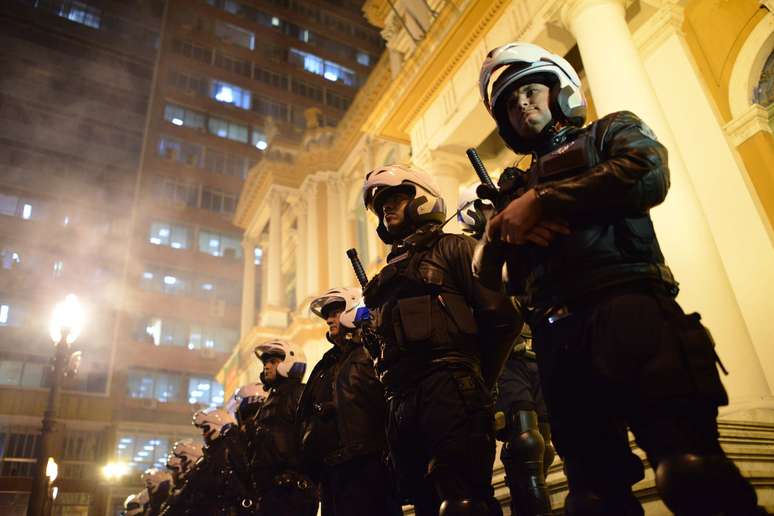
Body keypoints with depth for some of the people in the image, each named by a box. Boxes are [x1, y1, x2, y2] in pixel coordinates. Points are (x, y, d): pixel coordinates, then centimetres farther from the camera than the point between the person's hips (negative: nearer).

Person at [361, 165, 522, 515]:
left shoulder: (451, 248, 6)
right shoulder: (389, 273, 26)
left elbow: (501, 317, -4)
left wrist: (463, 365, 3)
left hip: (449, 394, -7)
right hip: (401, 403, 8)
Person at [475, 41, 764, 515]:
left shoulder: (610, 132, 19)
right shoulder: (517, 187, 29)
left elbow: (648, 174, -6)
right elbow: (488, 276, 22)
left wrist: (541, 201, -2)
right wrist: (500, 227, -1)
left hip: (623, 308, -5)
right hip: (559, 338, 5)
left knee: (693, 475, -18)